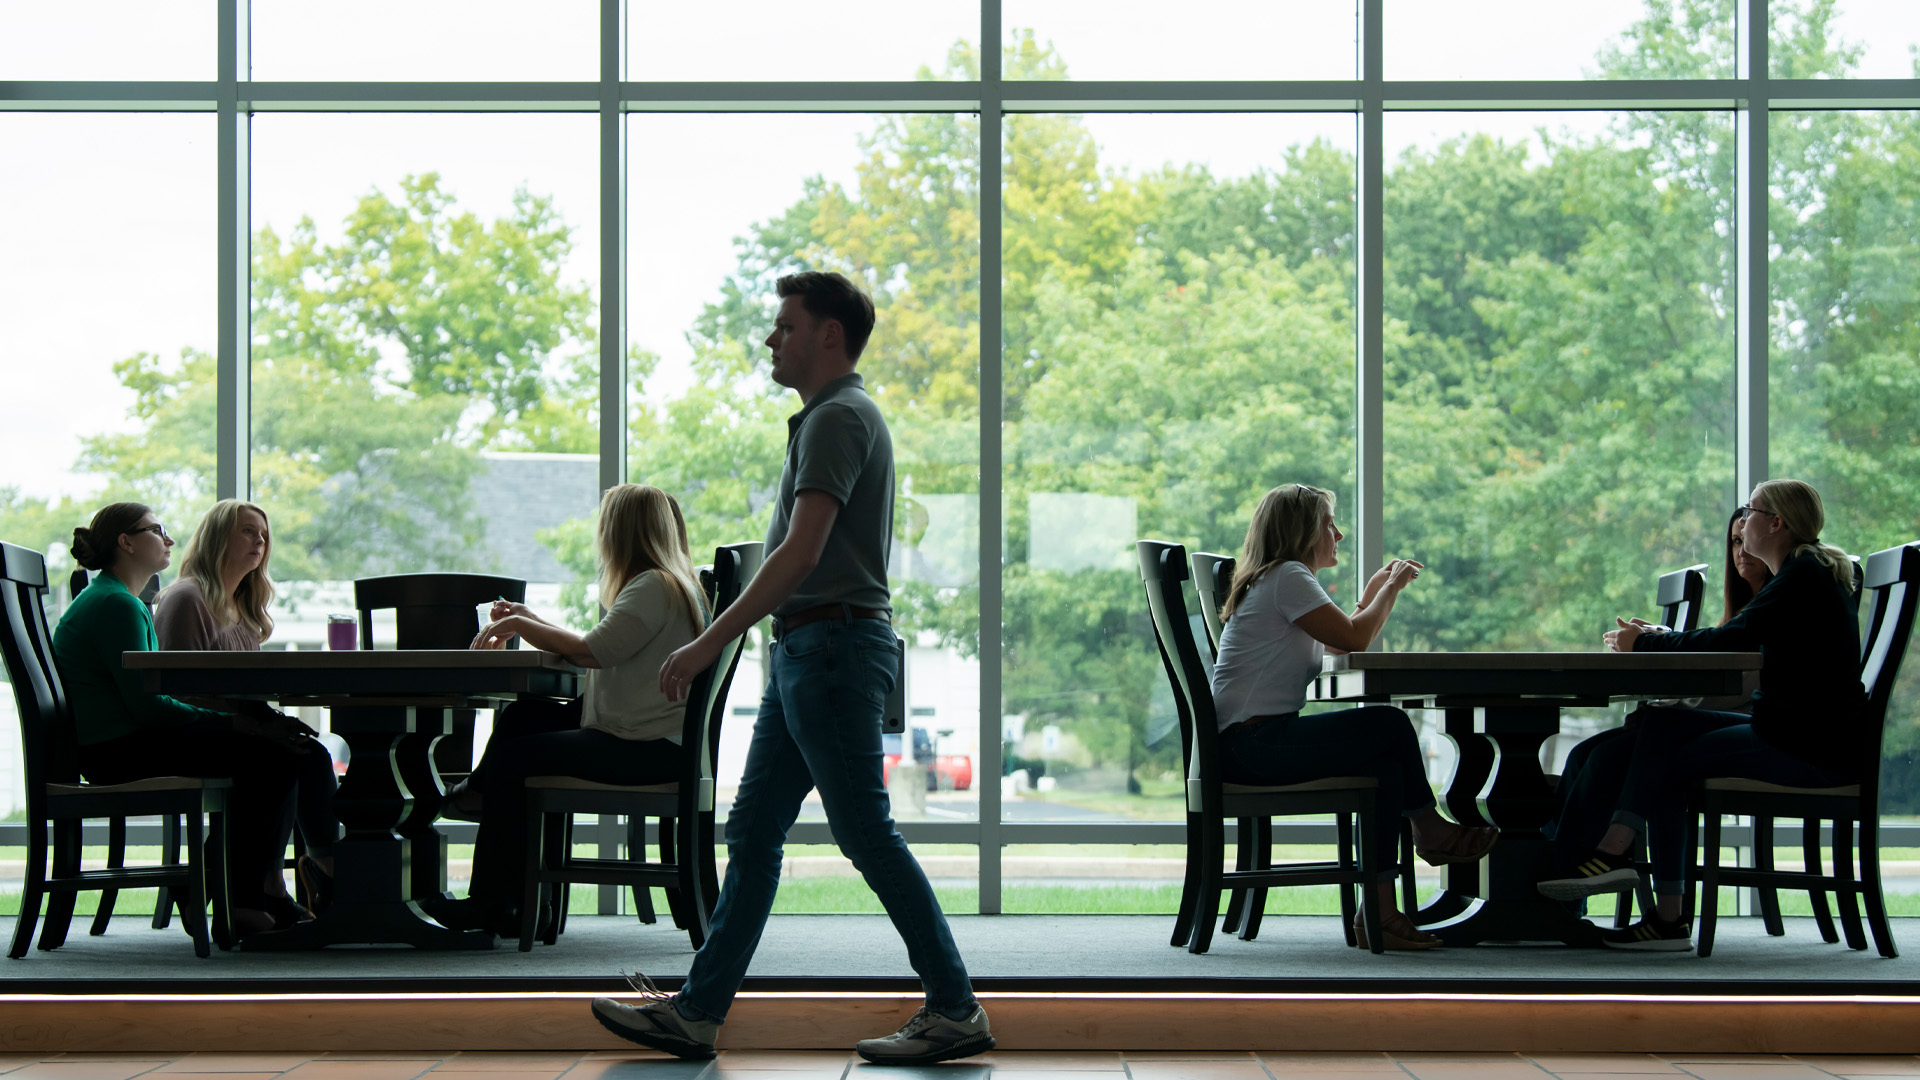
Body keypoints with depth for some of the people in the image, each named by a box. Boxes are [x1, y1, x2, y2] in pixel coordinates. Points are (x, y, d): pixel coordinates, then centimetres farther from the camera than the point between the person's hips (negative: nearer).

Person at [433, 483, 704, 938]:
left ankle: (494, 903, -5)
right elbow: (598, 650, 17)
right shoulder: (669, 584, 19)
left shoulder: (655, 587, -14)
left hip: (646, 747, -11)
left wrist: (522, 625, -10)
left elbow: (593, 650, -23)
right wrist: (528, 622, 14)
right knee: (521, 717, 15)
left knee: (510, 759, -13)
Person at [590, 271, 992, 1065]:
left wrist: (710, 642, -23)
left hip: (832, 647, -10)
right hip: (807, 652, 10)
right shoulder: (833, 416, 19)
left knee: (867, 835, -6)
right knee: (753, 830, 8)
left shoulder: (838, 419, -14)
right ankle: (696, 1012, 11)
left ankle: (955, 1010, 2)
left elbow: (801, 553, -23)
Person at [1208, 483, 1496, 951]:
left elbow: (1339, 645, 22)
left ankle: (1380, 908, -9)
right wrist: (1391, 588, 2)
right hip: (1253, 742, -11)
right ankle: (1430, 830, 8)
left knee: (1387, 765, -1)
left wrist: (1374, 593, 18)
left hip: (1249, 744, 11)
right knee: (1391, 724, -13)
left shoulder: (1274, 580, 24)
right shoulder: (1288, 577, -9)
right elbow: (1353, 639, -14)